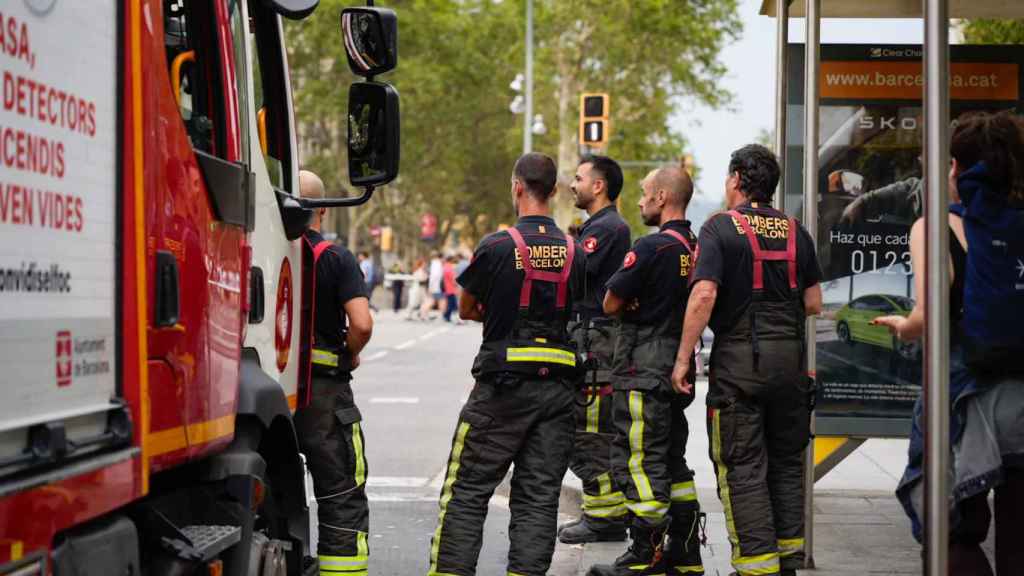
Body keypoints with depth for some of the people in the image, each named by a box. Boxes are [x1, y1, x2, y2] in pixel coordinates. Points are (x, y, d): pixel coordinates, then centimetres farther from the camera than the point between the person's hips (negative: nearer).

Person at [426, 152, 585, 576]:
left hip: (504, 385, -4)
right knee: (538, 495, 6)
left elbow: (466, 310, 5)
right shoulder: (574, 252, 5)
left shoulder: (497, 247, -8)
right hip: (558, 384, 4)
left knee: (466, 491, 2)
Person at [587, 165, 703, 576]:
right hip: (680, 369, 8)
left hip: (643, 368, -8)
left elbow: (611, 304, -10)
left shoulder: (652, 247, -16)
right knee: (673, 463, 15)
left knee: (639, 463, -3)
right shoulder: (697, 248, 8)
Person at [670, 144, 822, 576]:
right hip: (791, 359, 5)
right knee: (787, 462, 15)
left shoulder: (721, 228, -5)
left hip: (739, 360, -5)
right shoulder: (795, 231, 9)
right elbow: (814, 304, 9)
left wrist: (683, 358, -10)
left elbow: (703, 296, -15)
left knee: (742, 468, 0)